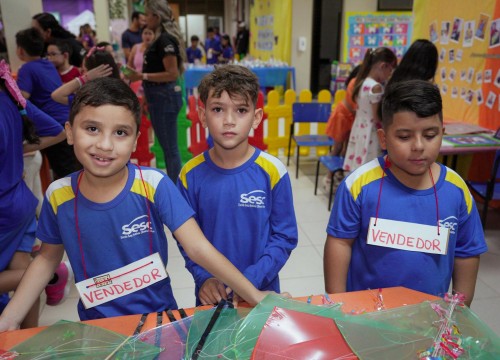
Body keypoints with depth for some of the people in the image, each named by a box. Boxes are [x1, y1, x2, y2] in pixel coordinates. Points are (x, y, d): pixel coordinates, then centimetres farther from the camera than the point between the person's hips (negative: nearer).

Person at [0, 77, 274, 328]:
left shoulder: (154, 185, -22)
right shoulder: (58, 195, -13)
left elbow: (198, 248, -24)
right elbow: (48, 257, 3)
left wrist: (254, 296, -30)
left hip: (158, 314, -2)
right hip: (95, 323, 3)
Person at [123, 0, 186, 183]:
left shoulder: (165, 39, -16)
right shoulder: (161, 38, 13)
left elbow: (172, 73, -21)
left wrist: (142, 76, -21)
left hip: (165, 97, -10)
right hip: (159, 97, 10)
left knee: (170, 147, -1)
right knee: (167, 146, 16)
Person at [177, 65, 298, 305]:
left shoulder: (272, 171, -15)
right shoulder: (191, 174, -10)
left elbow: (285, 237, -10)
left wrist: (252, 279, -18)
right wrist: (203, 277, -14)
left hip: (261, 291, 0)